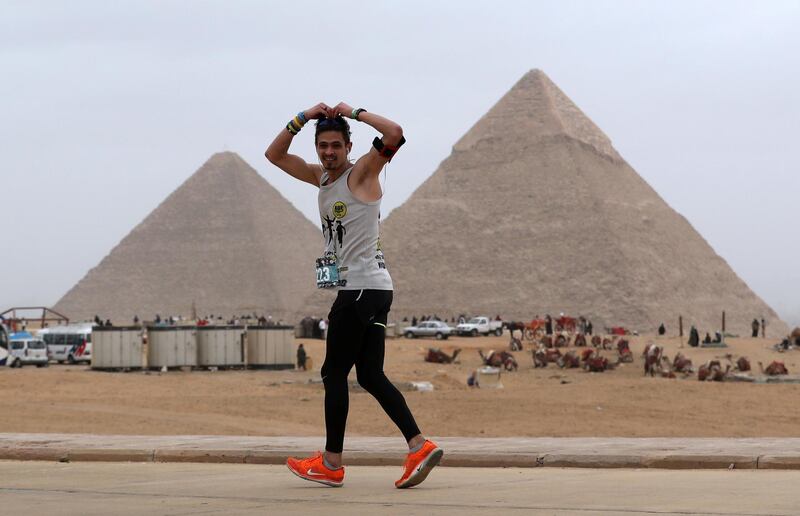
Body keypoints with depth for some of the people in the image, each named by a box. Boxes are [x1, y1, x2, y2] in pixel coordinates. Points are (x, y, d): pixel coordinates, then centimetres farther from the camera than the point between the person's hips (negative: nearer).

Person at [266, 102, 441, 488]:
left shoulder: (362, 172, -6)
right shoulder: (321, 177, 17)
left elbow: (395, 135, -21)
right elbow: (275, 155, 23)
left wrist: (353, 112, -12)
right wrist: (303, 119, 9)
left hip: (363, 287, -9)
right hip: (368, 289, 9)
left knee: (334, 374, -2)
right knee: (371, 376, 5)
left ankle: (331, 464, 3)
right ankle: (420, 447, -2)